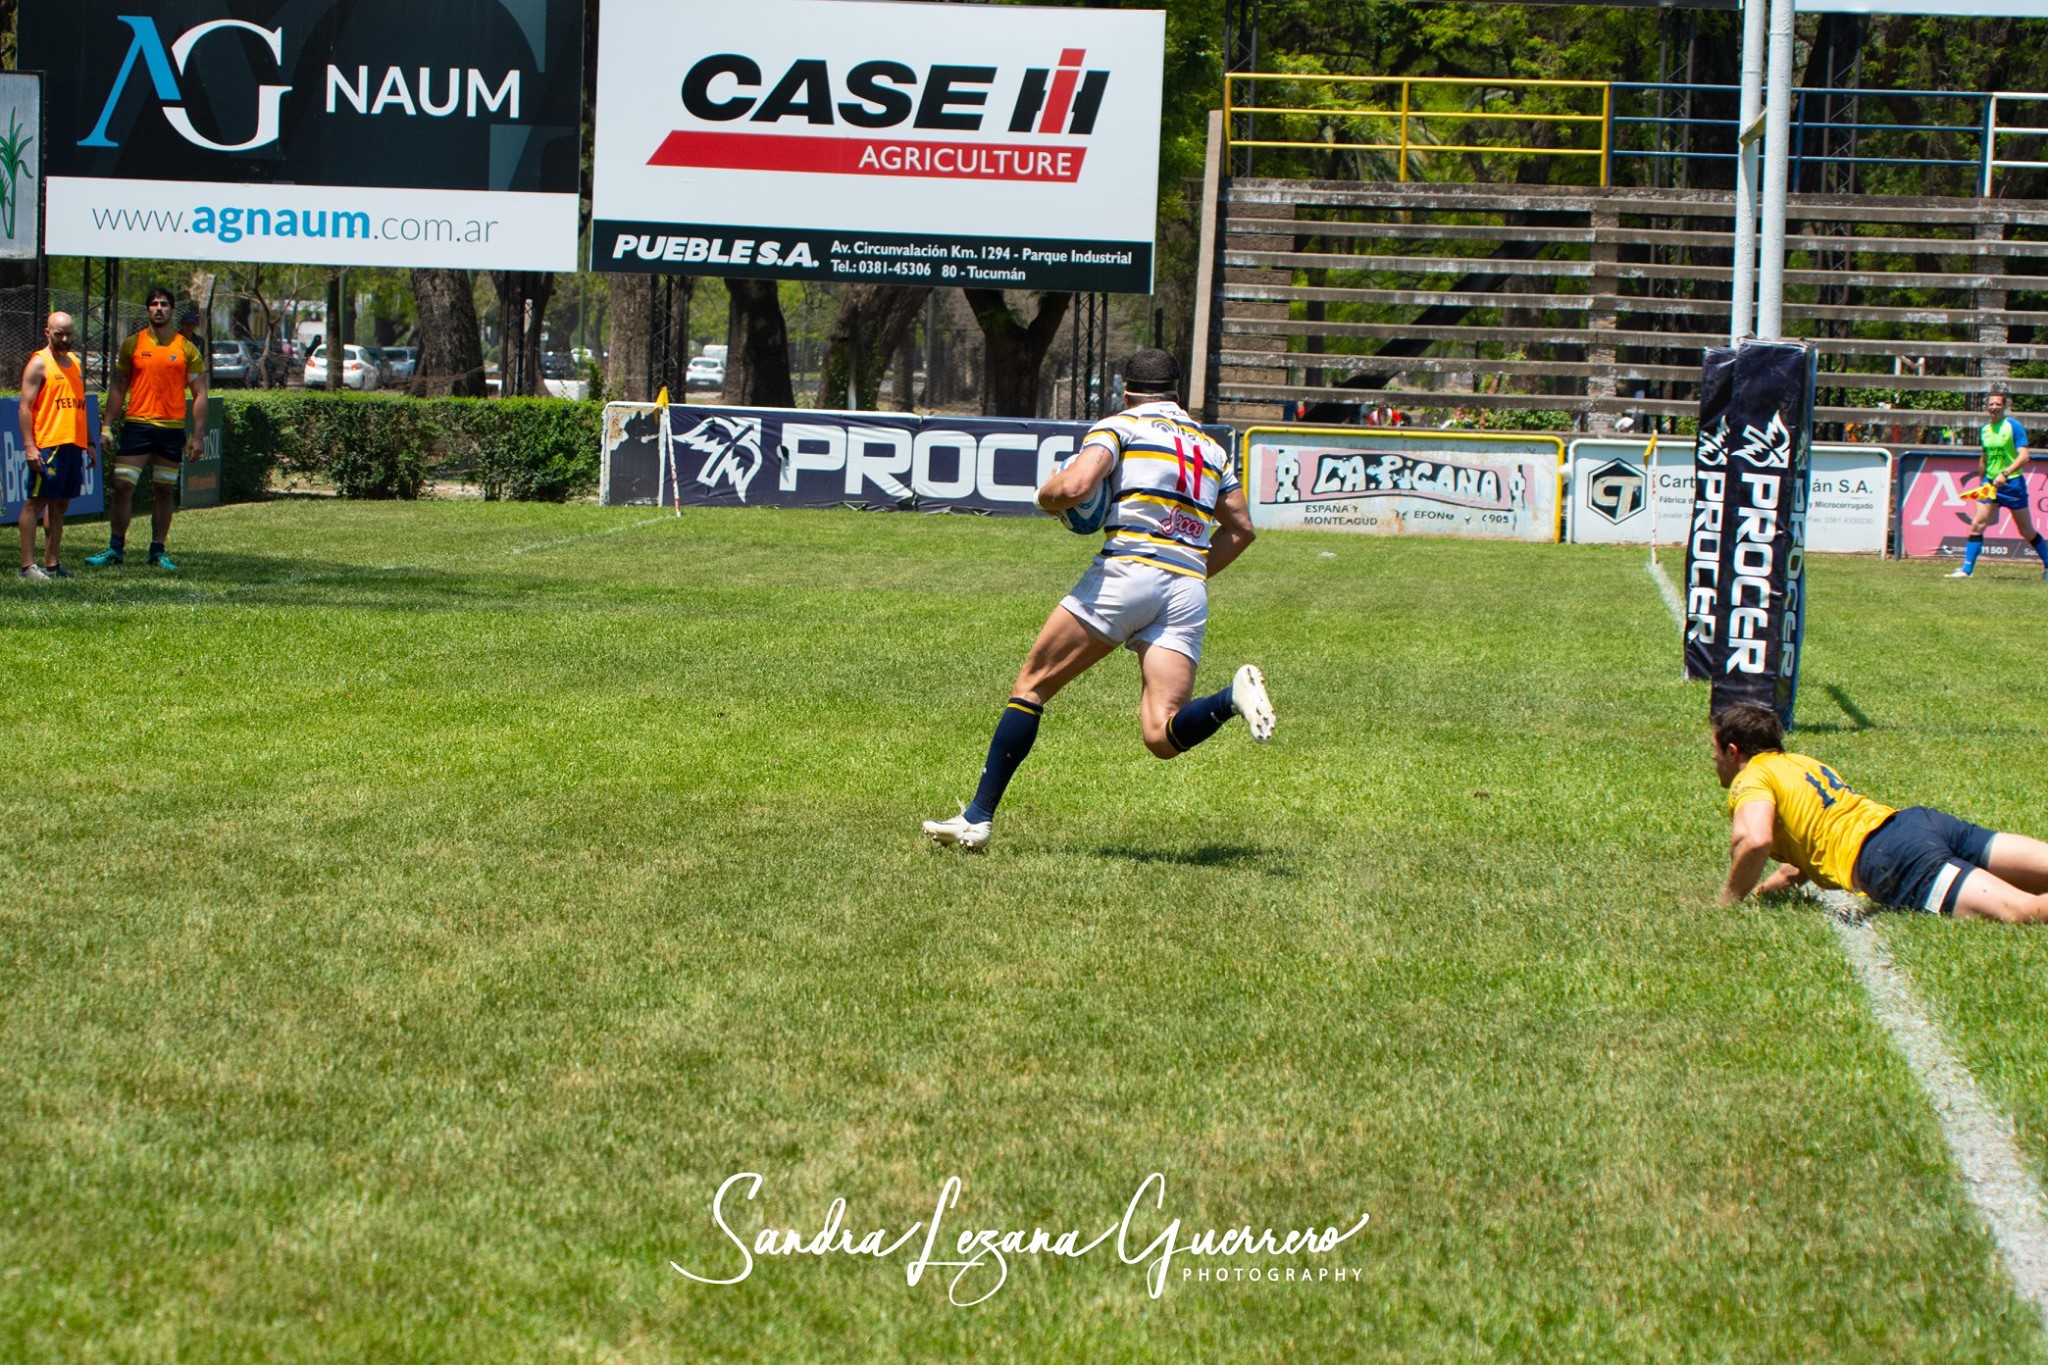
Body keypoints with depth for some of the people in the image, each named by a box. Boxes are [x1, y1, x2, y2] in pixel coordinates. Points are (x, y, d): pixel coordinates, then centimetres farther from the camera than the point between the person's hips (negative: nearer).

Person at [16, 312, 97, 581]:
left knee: (60, 504, 9)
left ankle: (52, 563, 14)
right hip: (47, 445, -7)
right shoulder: (39, 363, -5)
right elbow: (25, 406, -10)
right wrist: (29, 446, -17)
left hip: (74, 445, 7)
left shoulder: (75, 362, 17)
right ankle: (27, 564, -6)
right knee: (36, 502, -5)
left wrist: (89, 443, 20)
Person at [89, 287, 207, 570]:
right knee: (123, 486, -4)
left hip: (172, 429, 0)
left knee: (165, 491, 5)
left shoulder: (187, 349, 3)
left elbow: (199, 394, 5)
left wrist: (198, 436, -1)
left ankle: (158, 552, 13)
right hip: (136, 425, 0)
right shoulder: (132, 345, 5)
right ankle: (115, 549, 5)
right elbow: (119, 388, 11)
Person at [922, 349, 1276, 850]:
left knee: (1031, 686, 8)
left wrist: (1046, 496, 12)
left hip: (1128, 570, -4)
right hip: (1189, 592, 5)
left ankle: (978, 818, 5)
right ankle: (1233, 696, -31)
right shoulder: (1212, 449, 25)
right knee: (1162, 737, -3)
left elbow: (1074, 486, -9)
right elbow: (1240, 529, 24)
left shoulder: (1119, 426, 7)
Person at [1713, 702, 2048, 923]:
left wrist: (1731, 898, 0)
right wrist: (1765, 887, 34)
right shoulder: (1803, 763, 32)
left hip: (1888, 856, -8)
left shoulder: (1750, 780, 7)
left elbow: (1754, 841, -15)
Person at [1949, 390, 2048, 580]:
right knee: (1977, 525, -8)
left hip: (2012, 483, -5)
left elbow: (2023, 456, -19)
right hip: (1991, 483, 5)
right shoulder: (1984, 430, 8)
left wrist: (2005, 473, -30)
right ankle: (1966, 570, -8)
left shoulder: (2014, 427, -11)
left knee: (2026, 531, 5)